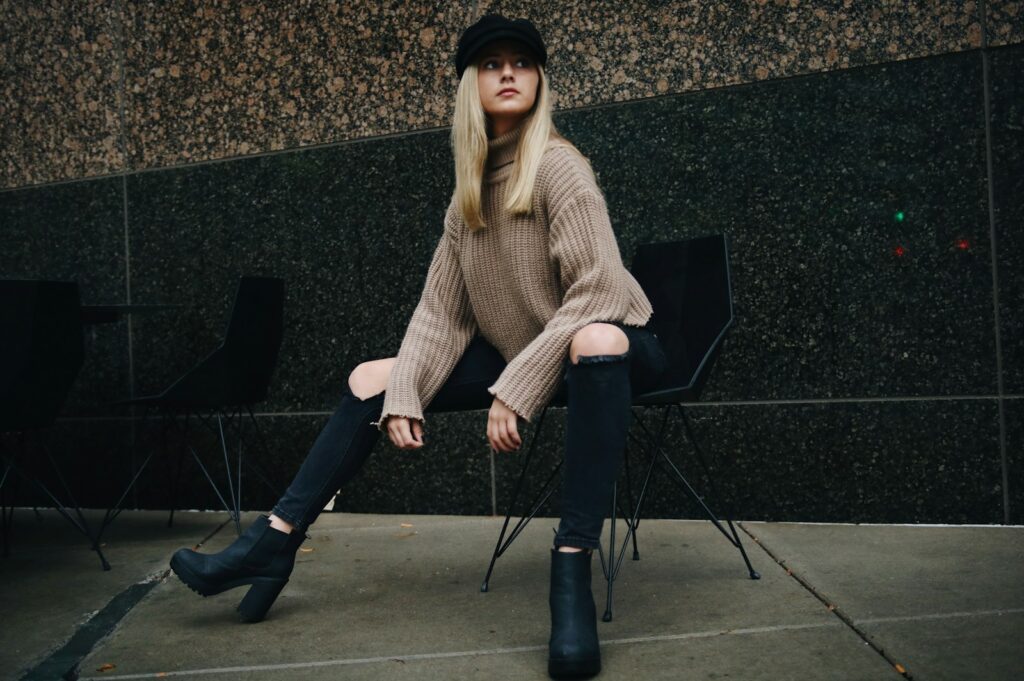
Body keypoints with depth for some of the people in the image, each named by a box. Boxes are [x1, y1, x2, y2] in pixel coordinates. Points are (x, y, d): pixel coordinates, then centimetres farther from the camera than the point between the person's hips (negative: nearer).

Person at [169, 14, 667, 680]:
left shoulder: (556, 165, -14)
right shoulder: (469, 193, 6)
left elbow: (596, 290, -24)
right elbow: (440, 309, 3)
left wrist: (516, 391, -27)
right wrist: (403, 397, -9)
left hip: (600, 347, -6)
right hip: (517, 353, 7)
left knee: (596, 342, -43)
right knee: (370, 380, 1)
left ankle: (573, 571, -38)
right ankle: (274, 543, 2)